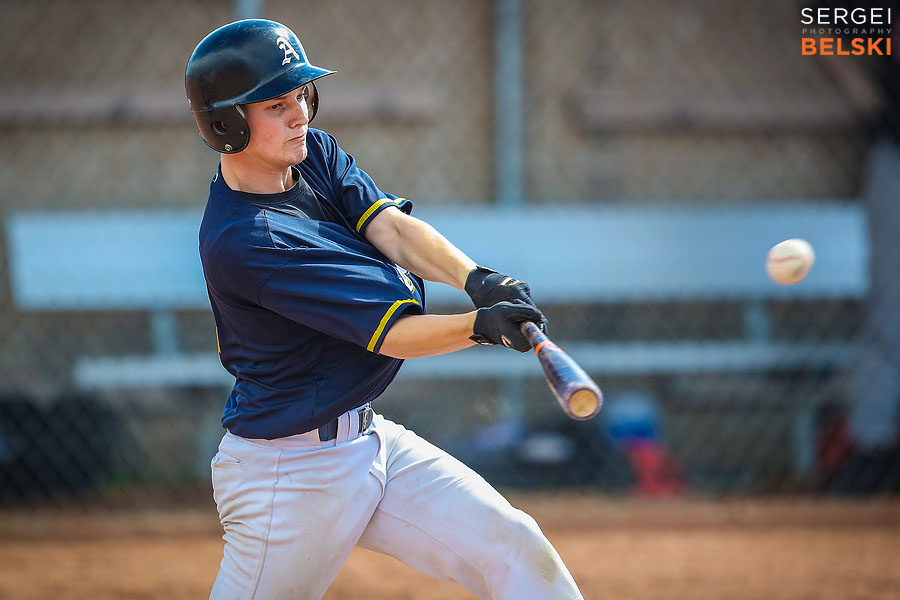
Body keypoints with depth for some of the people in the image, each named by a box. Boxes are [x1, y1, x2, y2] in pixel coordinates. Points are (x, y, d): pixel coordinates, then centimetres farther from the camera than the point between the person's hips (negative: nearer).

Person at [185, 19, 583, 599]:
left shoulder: (316, 153, 3)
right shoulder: (237, 241, -24)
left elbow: (391, 226, -11)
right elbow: (391, 334, -26)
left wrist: (478, 279, -30)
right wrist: (482, 325, -42)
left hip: (369, 439, 8)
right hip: (287, 472, -8)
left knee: (516, 550, 0)